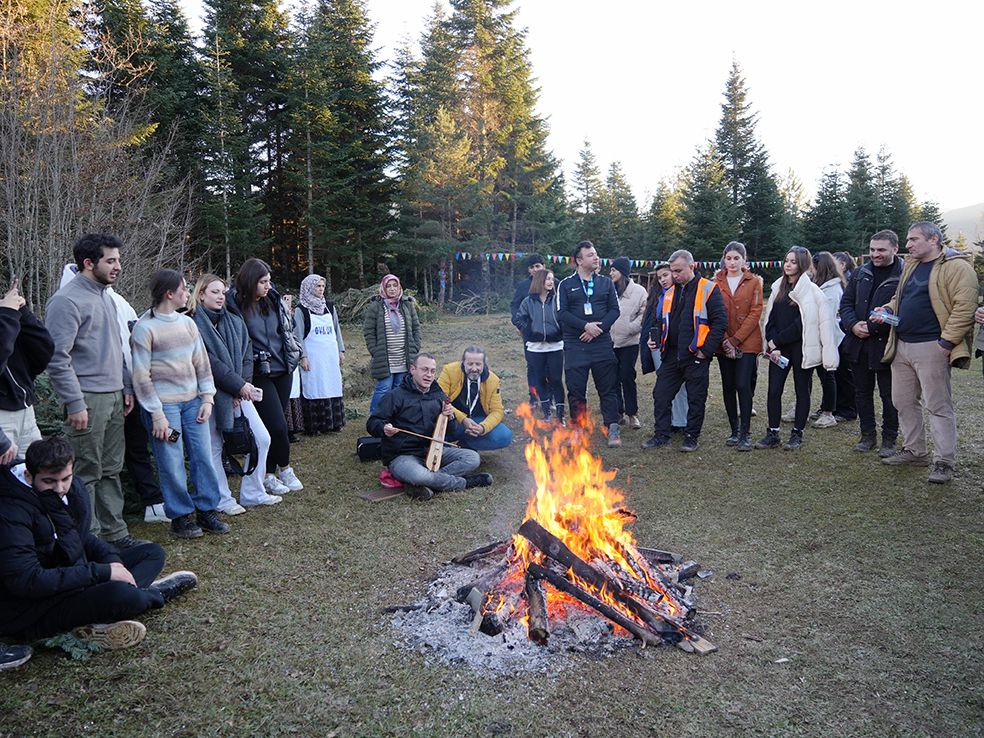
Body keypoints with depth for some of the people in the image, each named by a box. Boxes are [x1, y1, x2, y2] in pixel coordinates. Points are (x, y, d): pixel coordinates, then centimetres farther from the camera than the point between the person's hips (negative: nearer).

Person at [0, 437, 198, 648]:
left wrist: (111, 559, -6)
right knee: (120, 593, -34)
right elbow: (27, 582, -28)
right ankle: (156, 595, 2)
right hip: (27, 613, -9)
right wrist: (103, 572, -26)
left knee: (152, 552, 10)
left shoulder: (74, 488, 1)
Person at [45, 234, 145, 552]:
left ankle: (115, 532, 22)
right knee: (87, 474, -2)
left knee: (111, 470, 14)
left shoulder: (106, 296, 15)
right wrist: (75, 404, -18)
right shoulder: (67, 301, -12)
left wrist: (126, 387, 17)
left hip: (114, 398, 9)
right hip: (88, 400, -9)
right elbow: (58, 358, -16)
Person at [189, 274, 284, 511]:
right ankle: (222, 499, 18)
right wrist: (238, 385, -17)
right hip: (211, 393, -6)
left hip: (239, 392, 6)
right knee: (213, 447, 3)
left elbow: (247, 356, 6)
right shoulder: (193, 323, -9)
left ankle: (252, 493, 19)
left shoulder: (235, 322, 11)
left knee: (262, 439, 5)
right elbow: (208, 362, -16)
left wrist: (244, 385, -8)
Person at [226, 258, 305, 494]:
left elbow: (288, 329, 18)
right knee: (277, 425, -8)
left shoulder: (274, 300, 6)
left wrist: (300, 354, 20)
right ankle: (284, 468, 16)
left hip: (283, 370, 6)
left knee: (274, 424, 9)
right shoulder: (235, 305, -12)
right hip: (259, 375, -6)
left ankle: (269, 474, 21)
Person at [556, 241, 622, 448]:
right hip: (575, 346, -1)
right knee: (576, 389, 3)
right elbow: (562, 314, -5)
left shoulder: (606, 283, 10)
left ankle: (613, 428, 10)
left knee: (608, 388, 2)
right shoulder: (566, 285, 3)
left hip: (602, 344, 1)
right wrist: (585, 326, -16)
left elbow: (614, 310, 3)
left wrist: (598, 328, -11)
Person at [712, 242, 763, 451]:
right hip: (724, 344, 3)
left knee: (743, 385, -9)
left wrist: (736, 339, -12)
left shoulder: (754, 282, 2)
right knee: (728, 386, 6)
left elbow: (755, 313, -4)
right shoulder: (717, 282, 6)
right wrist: (725, 341, -9)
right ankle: (734, 430, 17)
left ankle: (745, 433, -2)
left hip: (747, 343, -2)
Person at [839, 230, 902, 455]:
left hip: (886, 345, -5)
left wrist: (873, 328, -18)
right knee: (862, 392, 14)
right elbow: (846, 302, 10)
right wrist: (853, 325, -8)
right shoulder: (861, 273, 8)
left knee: (889, 395, 5)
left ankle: (889, 439, 19)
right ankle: (868, 434, 27)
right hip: (858, 344, 5)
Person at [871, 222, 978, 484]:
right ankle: (914, 450, 27)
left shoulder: (956, 266, -10)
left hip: (930, 347, -8)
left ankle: (944, 462, 5)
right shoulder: (911, 265, 17)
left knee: (938, 406, -3)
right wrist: (887, 310, 8)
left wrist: (946, 342, -19)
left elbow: (964, 307, -17)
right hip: (902, 346, 8)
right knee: (904, 401, 14)